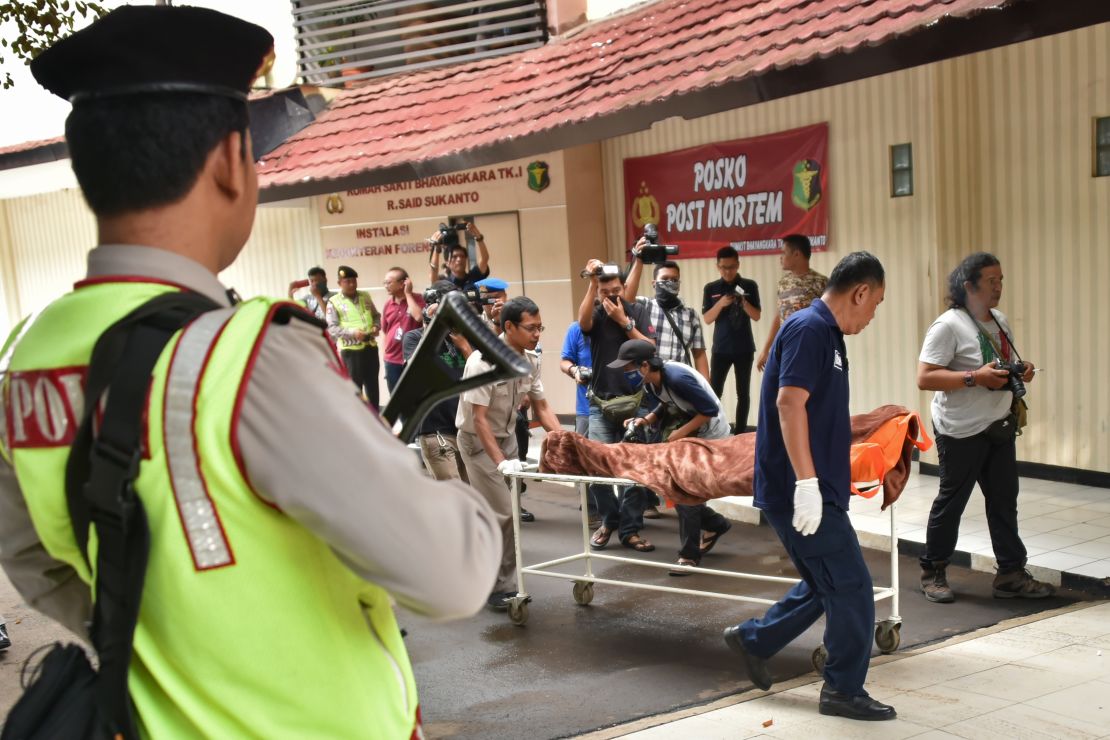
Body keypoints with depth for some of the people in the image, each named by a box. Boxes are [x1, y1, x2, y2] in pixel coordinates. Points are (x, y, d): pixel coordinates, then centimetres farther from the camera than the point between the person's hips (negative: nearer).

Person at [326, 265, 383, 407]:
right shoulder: (334, 302, -4)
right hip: (350, 350, -5)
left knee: (372, 385, 13)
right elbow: (332, 328, -10)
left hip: (370, 347, 5)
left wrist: (376, 327, -4)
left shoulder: (365, 296, 11)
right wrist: (352, 333, -23)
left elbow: (376, 315, 18)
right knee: (354, 388, 0)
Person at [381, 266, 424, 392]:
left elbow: (419, 317, -27)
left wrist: (408, 294, -16)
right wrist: (385, 357, 14)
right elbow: (385, 331, 15)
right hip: (392, 361, 5)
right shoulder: (388, 304, 7)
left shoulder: (417, 299, -6)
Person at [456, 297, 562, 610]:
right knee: (503, 513, -9)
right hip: (478, 440, -6)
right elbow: (479, 418, -25)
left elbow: (541, 407, 3)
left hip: (506, 436, 6)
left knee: (501, 512, 7)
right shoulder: (484, 362, -26)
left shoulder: (531, 360, -5)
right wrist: (501, 462, -29)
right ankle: (499, 587, 3)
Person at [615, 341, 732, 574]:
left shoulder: (677, 378, -32)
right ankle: (715, 524, 29)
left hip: (710, 438, -9)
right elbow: (662, 408, 6)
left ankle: (689, 555, 3)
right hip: (689, 433, 9)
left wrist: (680, 433, -23)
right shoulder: (650, 381, -6)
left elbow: (710, 410, -27)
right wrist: (644, 420, -14)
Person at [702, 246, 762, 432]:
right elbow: (707, 319, -1)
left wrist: (744, 303, -20)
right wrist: (720, 304, -19)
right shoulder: (710, 288, 3)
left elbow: (757, 316, -1)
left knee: (743, 392, 4)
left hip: (744, 348, 0)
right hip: (720, 349, 0)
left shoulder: (749, 286, 1)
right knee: (714, 391, -3)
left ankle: (740, 432, 9)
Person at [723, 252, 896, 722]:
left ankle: (753, 640, 31)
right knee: (852, 588, -2)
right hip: (800, 490, -10)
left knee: (826, 586, 18)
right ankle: (844, 691, 12)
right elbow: (789, 403, -25)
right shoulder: (809, 329, -15)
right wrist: (807, 481, -28)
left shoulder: (826, 333, 15)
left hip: (819, 489, 10)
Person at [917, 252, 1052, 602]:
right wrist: (975, 377, -27)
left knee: (1004, 501, 8)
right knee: (951, 501, 4)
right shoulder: (949, 325, -15)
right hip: (962, 432, -7)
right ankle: (932, 573, 18)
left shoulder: (1000, 322, 11)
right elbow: (924, 378, -21)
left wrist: (1021, 368, 1)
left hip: (999, 427, 7)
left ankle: (1011, 574, 16)